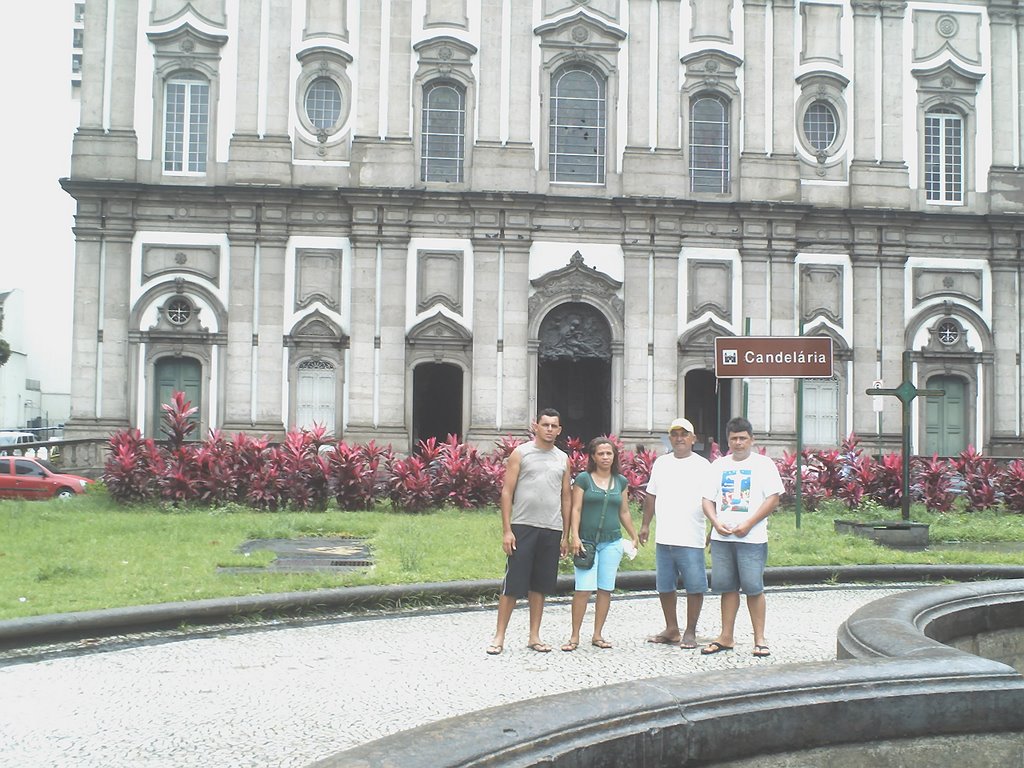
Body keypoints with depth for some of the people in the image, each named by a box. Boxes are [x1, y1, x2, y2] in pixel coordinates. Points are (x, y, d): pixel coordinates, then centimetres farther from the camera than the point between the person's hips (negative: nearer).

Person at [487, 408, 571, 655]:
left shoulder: (563, 459, 12)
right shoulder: (521, 453, 0)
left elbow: (565, 499, 15)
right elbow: (507, 492, -3)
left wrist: (566, 536, 12)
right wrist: (506, 530, -10)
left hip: (552, 530, 4)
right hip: (523, 527, -4)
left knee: (540, 586, 9)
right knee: (512, 584, -3)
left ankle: (534, 636, 18)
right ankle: (499, 636, 5)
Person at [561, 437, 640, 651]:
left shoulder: (621, 481, 11)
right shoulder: (583, 479, 0)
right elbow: (576, 509, -3)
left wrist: (634, 537, 17)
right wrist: (575, 536, -12)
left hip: (612, 542, 4)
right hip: (587, 541, -4)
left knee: (605, 589, 5)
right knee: (583, 589, -9)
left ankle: (597, 635, 14)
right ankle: (575, 636, -2)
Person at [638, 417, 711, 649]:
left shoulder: (702, 465, -1)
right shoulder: (661, 463, 12)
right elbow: (651, 495, 17)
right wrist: (645, 524, 13)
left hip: (691, 540, -4)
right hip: (663, 537, 5)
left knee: (695, 586, -1)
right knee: (665, 586, 11)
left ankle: (690, 632, 10)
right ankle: (671, 629, 22)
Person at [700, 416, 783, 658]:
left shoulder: (763, 464, 2)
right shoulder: (718, 465, 14)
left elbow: (773, 498, -5)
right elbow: (708, 499, 13)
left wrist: (748, 524, -13)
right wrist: (716, 523, -6)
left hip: (752, 538, -4)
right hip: (722, 538, 4)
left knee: (753, 588, -3)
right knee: (727, 587, 8)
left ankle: (759, 639, 6)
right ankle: (726, 637, 16)